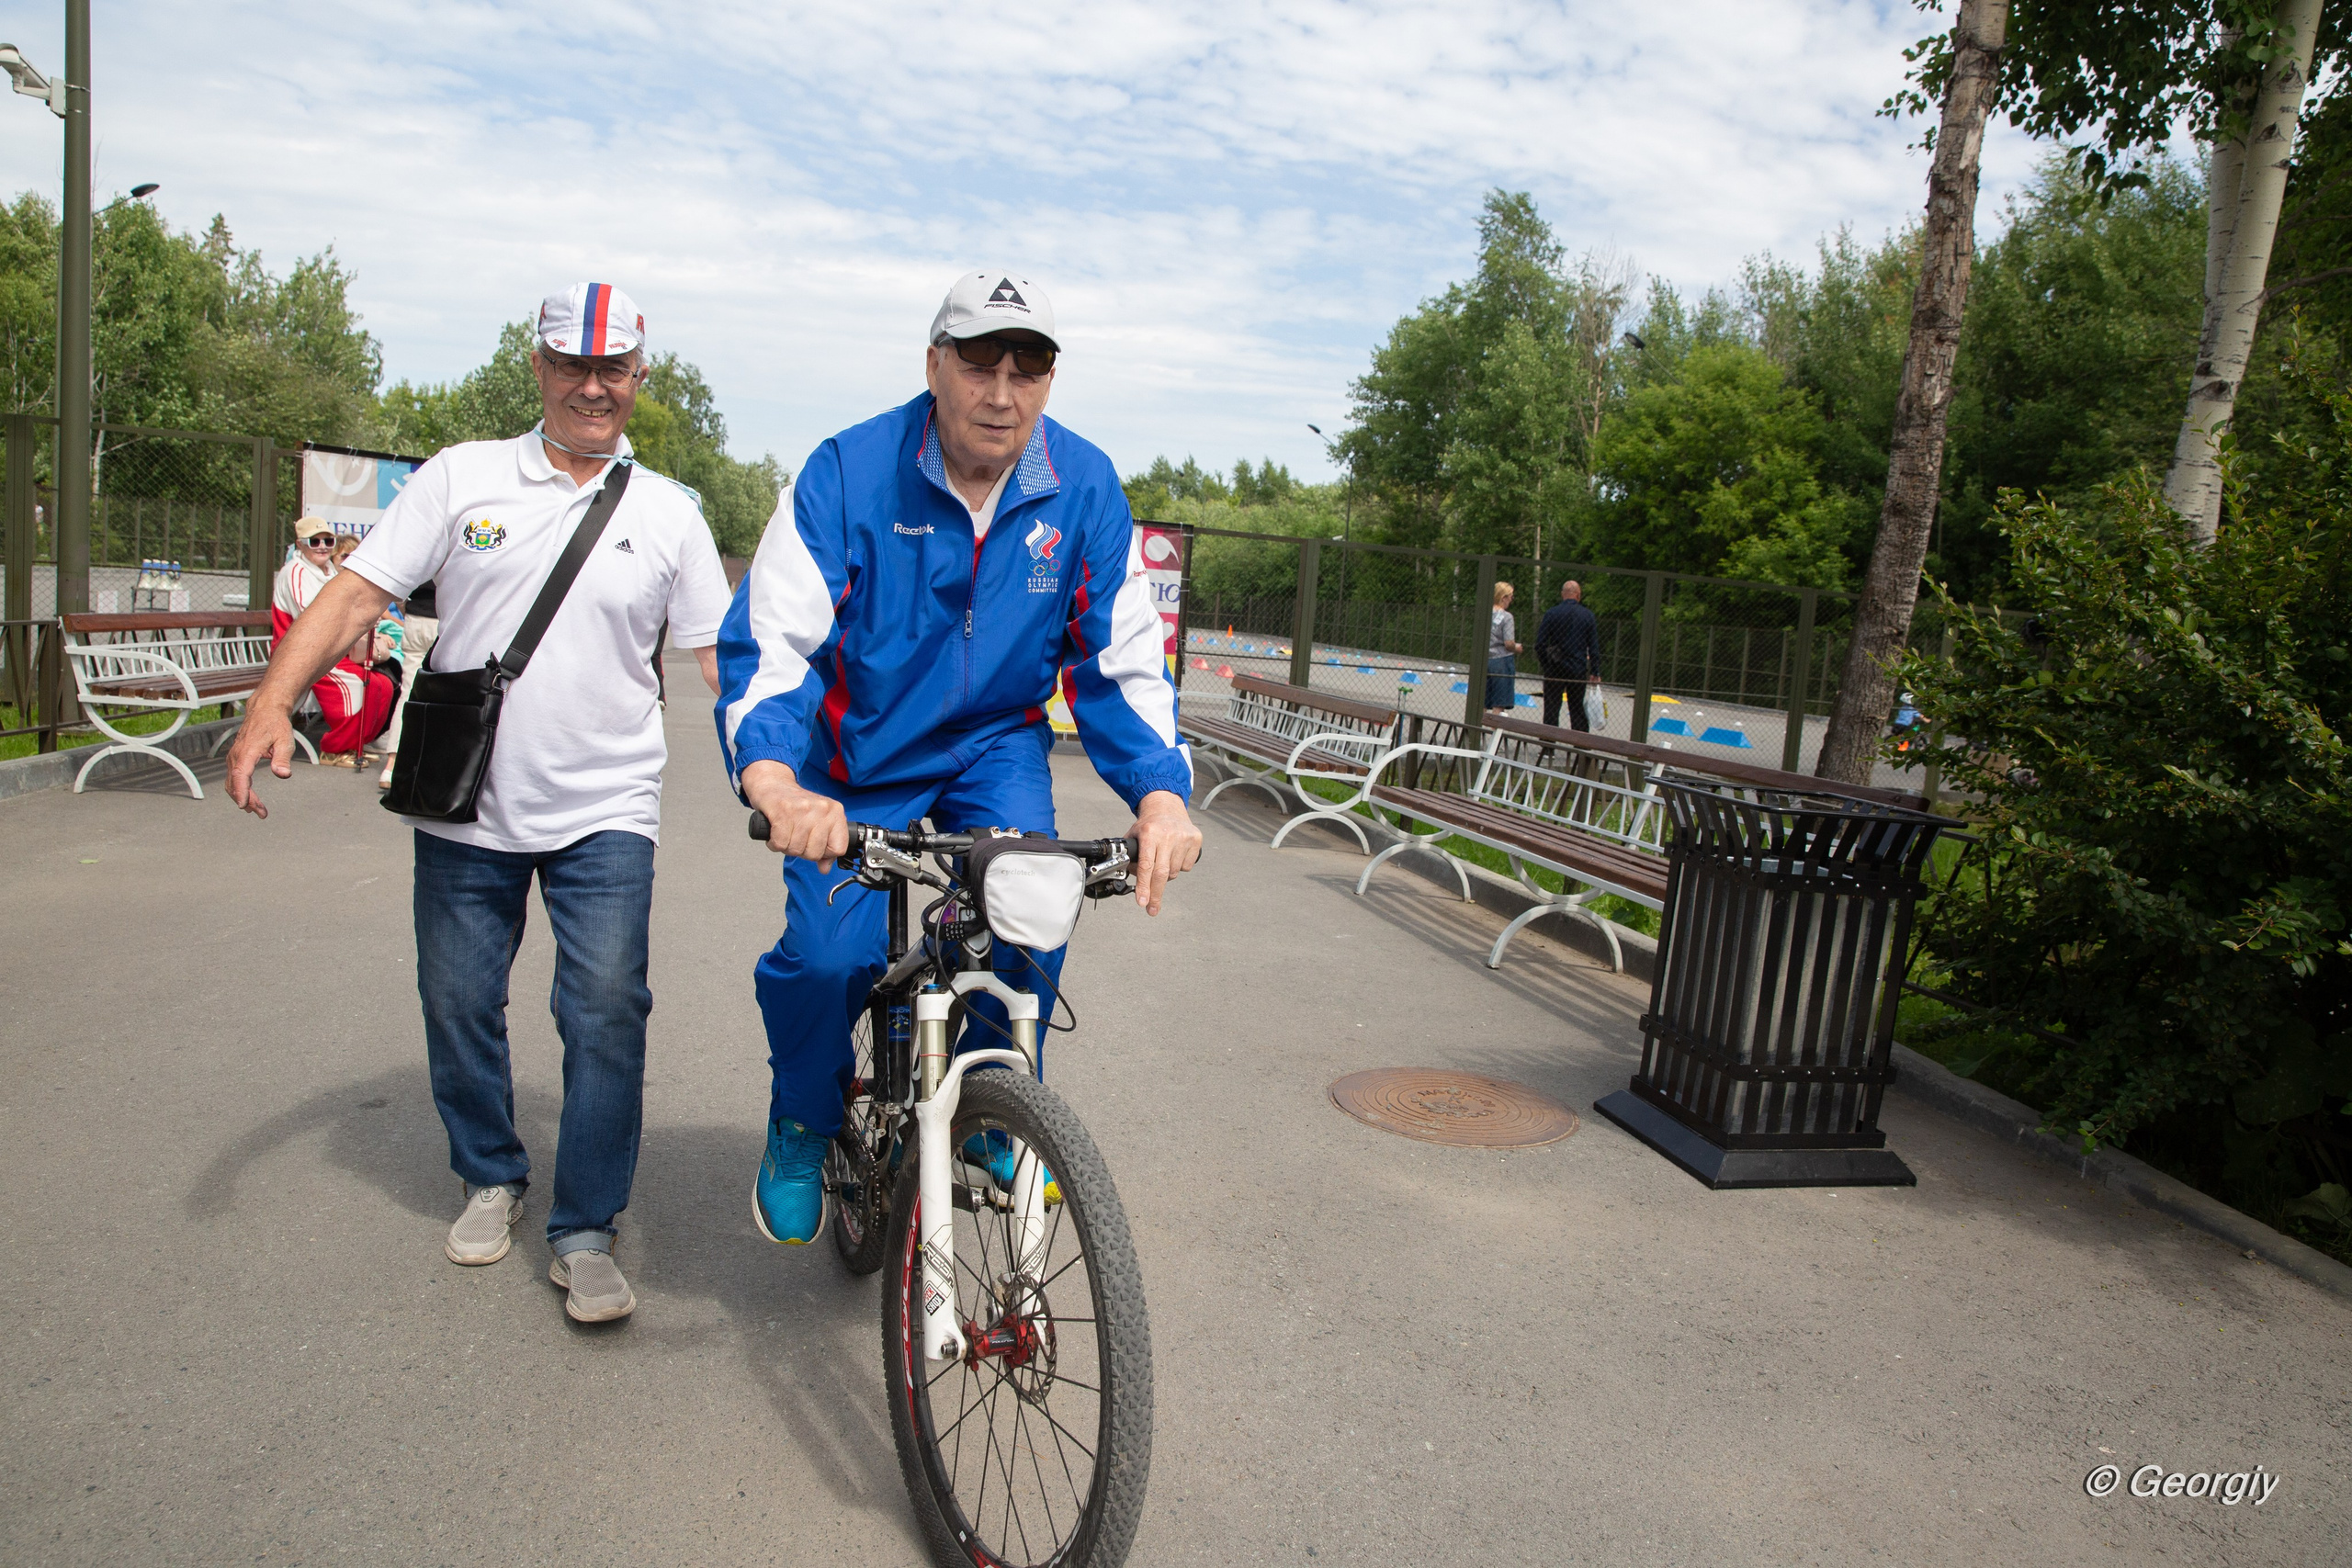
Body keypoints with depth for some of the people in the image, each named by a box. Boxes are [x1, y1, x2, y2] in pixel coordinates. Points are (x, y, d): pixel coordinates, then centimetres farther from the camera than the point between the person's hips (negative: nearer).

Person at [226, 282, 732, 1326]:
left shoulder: (668, 512, 4)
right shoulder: (462, 477, 2)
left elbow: (722, 654, 4)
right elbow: (357, 591, -3)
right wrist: (274, 699, -16)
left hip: (604, 814, -1)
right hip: (465, 809, 1)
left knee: (607, 1012, -8)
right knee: (458, 1008, 12)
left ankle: (584, 1232, 7)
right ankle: (491, 1180, 36)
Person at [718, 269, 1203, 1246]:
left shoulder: (1085, 490, -11)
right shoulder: (848, 474, -19)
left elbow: (1123, 662, -8)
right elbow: (766, 642, -24)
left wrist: (1160, 792, -25)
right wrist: (776, 785, -43)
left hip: (995, 748, 2)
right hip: (857, 759, -1)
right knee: (829, 949, -17)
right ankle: (802, 1124, 16)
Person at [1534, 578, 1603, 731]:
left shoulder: (1551, 614, -5)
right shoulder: (1588, 616, 0)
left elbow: (1540, 644, -7)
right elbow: (1594, 647, 2)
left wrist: (1545, 664, 5)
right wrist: (1595, 673, 7)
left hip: (1555, 669, -2)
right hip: (1578, 671, 2)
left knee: (1551, 708, 2)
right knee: (1578, 709, 10)